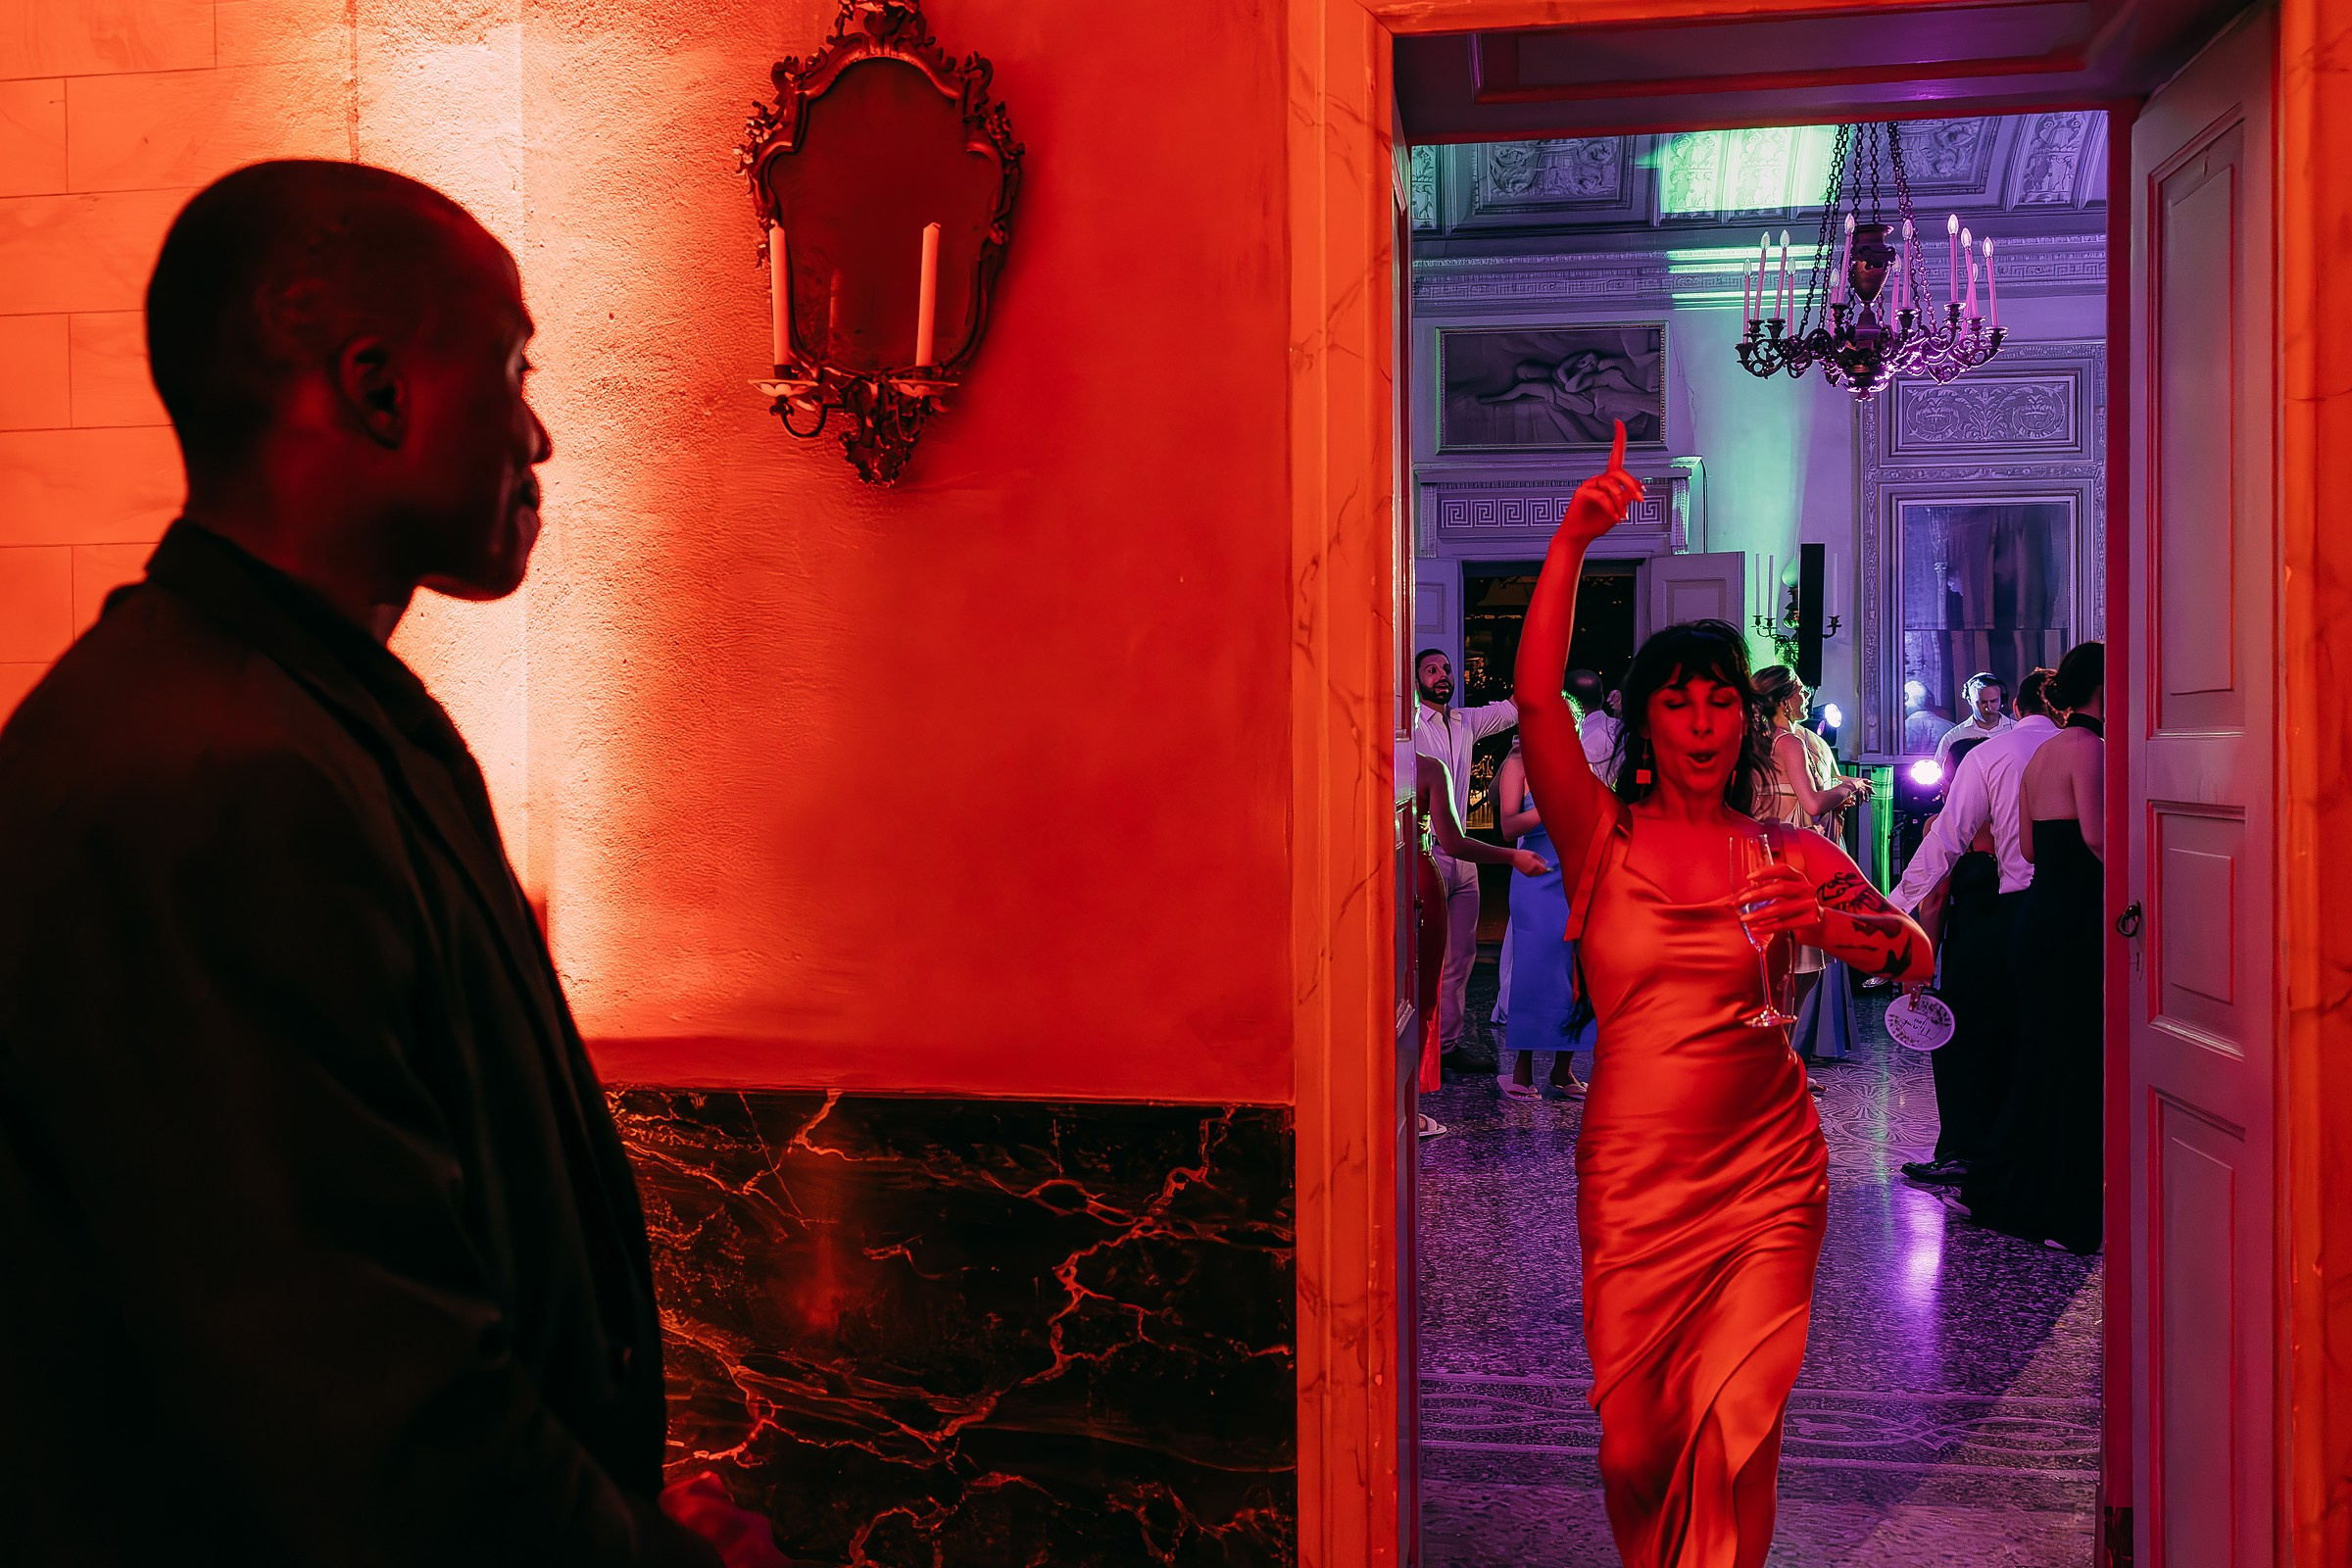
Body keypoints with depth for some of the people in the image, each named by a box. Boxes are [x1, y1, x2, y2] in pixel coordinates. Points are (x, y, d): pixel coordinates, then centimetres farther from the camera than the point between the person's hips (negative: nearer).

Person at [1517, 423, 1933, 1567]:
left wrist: (1836, 927, -20)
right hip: (1633, 1172, 0)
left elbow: (1917, 959, 1)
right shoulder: (1603, 839, 0)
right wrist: (1570, 547, -22)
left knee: (1732, 1431, -8)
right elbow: (1537, 700, -14)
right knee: (1636, 1444, 7)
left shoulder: (1787, 854, 5)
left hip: (1766, 1170, 1)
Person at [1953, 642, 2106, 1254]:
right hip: (2077, 922, -9)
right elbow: (2097, 834, -26)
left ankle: (1993, 1188, 23)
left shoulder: (2043, 751, 15)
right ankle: (2064, 1214, 6)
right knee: (2077, 1063, -1)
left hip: (2038, 913, 9)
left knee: (2040, 1057, 17)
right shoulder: (2089, 746, -12)